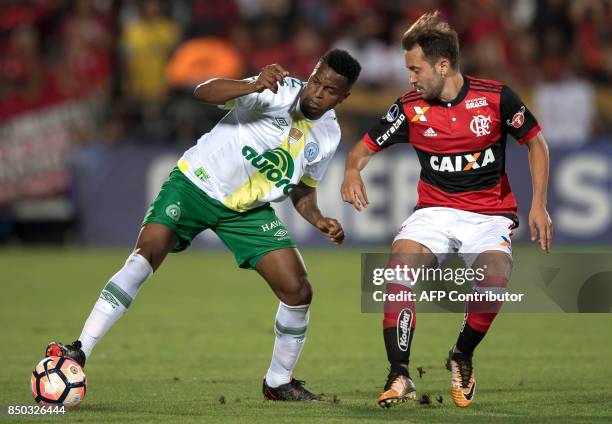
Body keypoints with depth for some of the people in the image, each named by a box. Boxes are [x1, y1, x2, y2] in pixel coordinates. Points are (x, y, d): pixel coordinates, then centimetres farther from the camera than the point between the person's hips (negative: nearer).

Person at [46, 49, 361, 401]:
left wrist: (318, 220, -6)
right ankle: (79, 353, -26)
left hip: (247, 210, 5)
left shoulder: (328, 134, -1)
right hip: (197, 184, -5)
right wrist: (254, 86, -55)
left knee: (298, 291, -4)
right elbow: (205, 92, -36)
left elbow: (302, 189, 15)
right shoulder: (280, 92, -21)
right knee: (146, 254, -26)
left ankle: (279, 382, 19)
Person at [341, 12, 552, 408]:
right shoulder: (410, 108, -4)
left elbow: (536, 142, 5)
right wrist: (352, 171, -18)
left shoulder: (495, 97, -8)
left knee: (495, 278, -30)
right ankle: (399, 375, -26)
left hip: (490, 215, -1)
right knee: (401, 261, -29)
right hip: (436, 210, 2)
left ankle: (462, 358, 0)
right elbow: (366, 147, 6)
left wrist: (539, 205, -2)